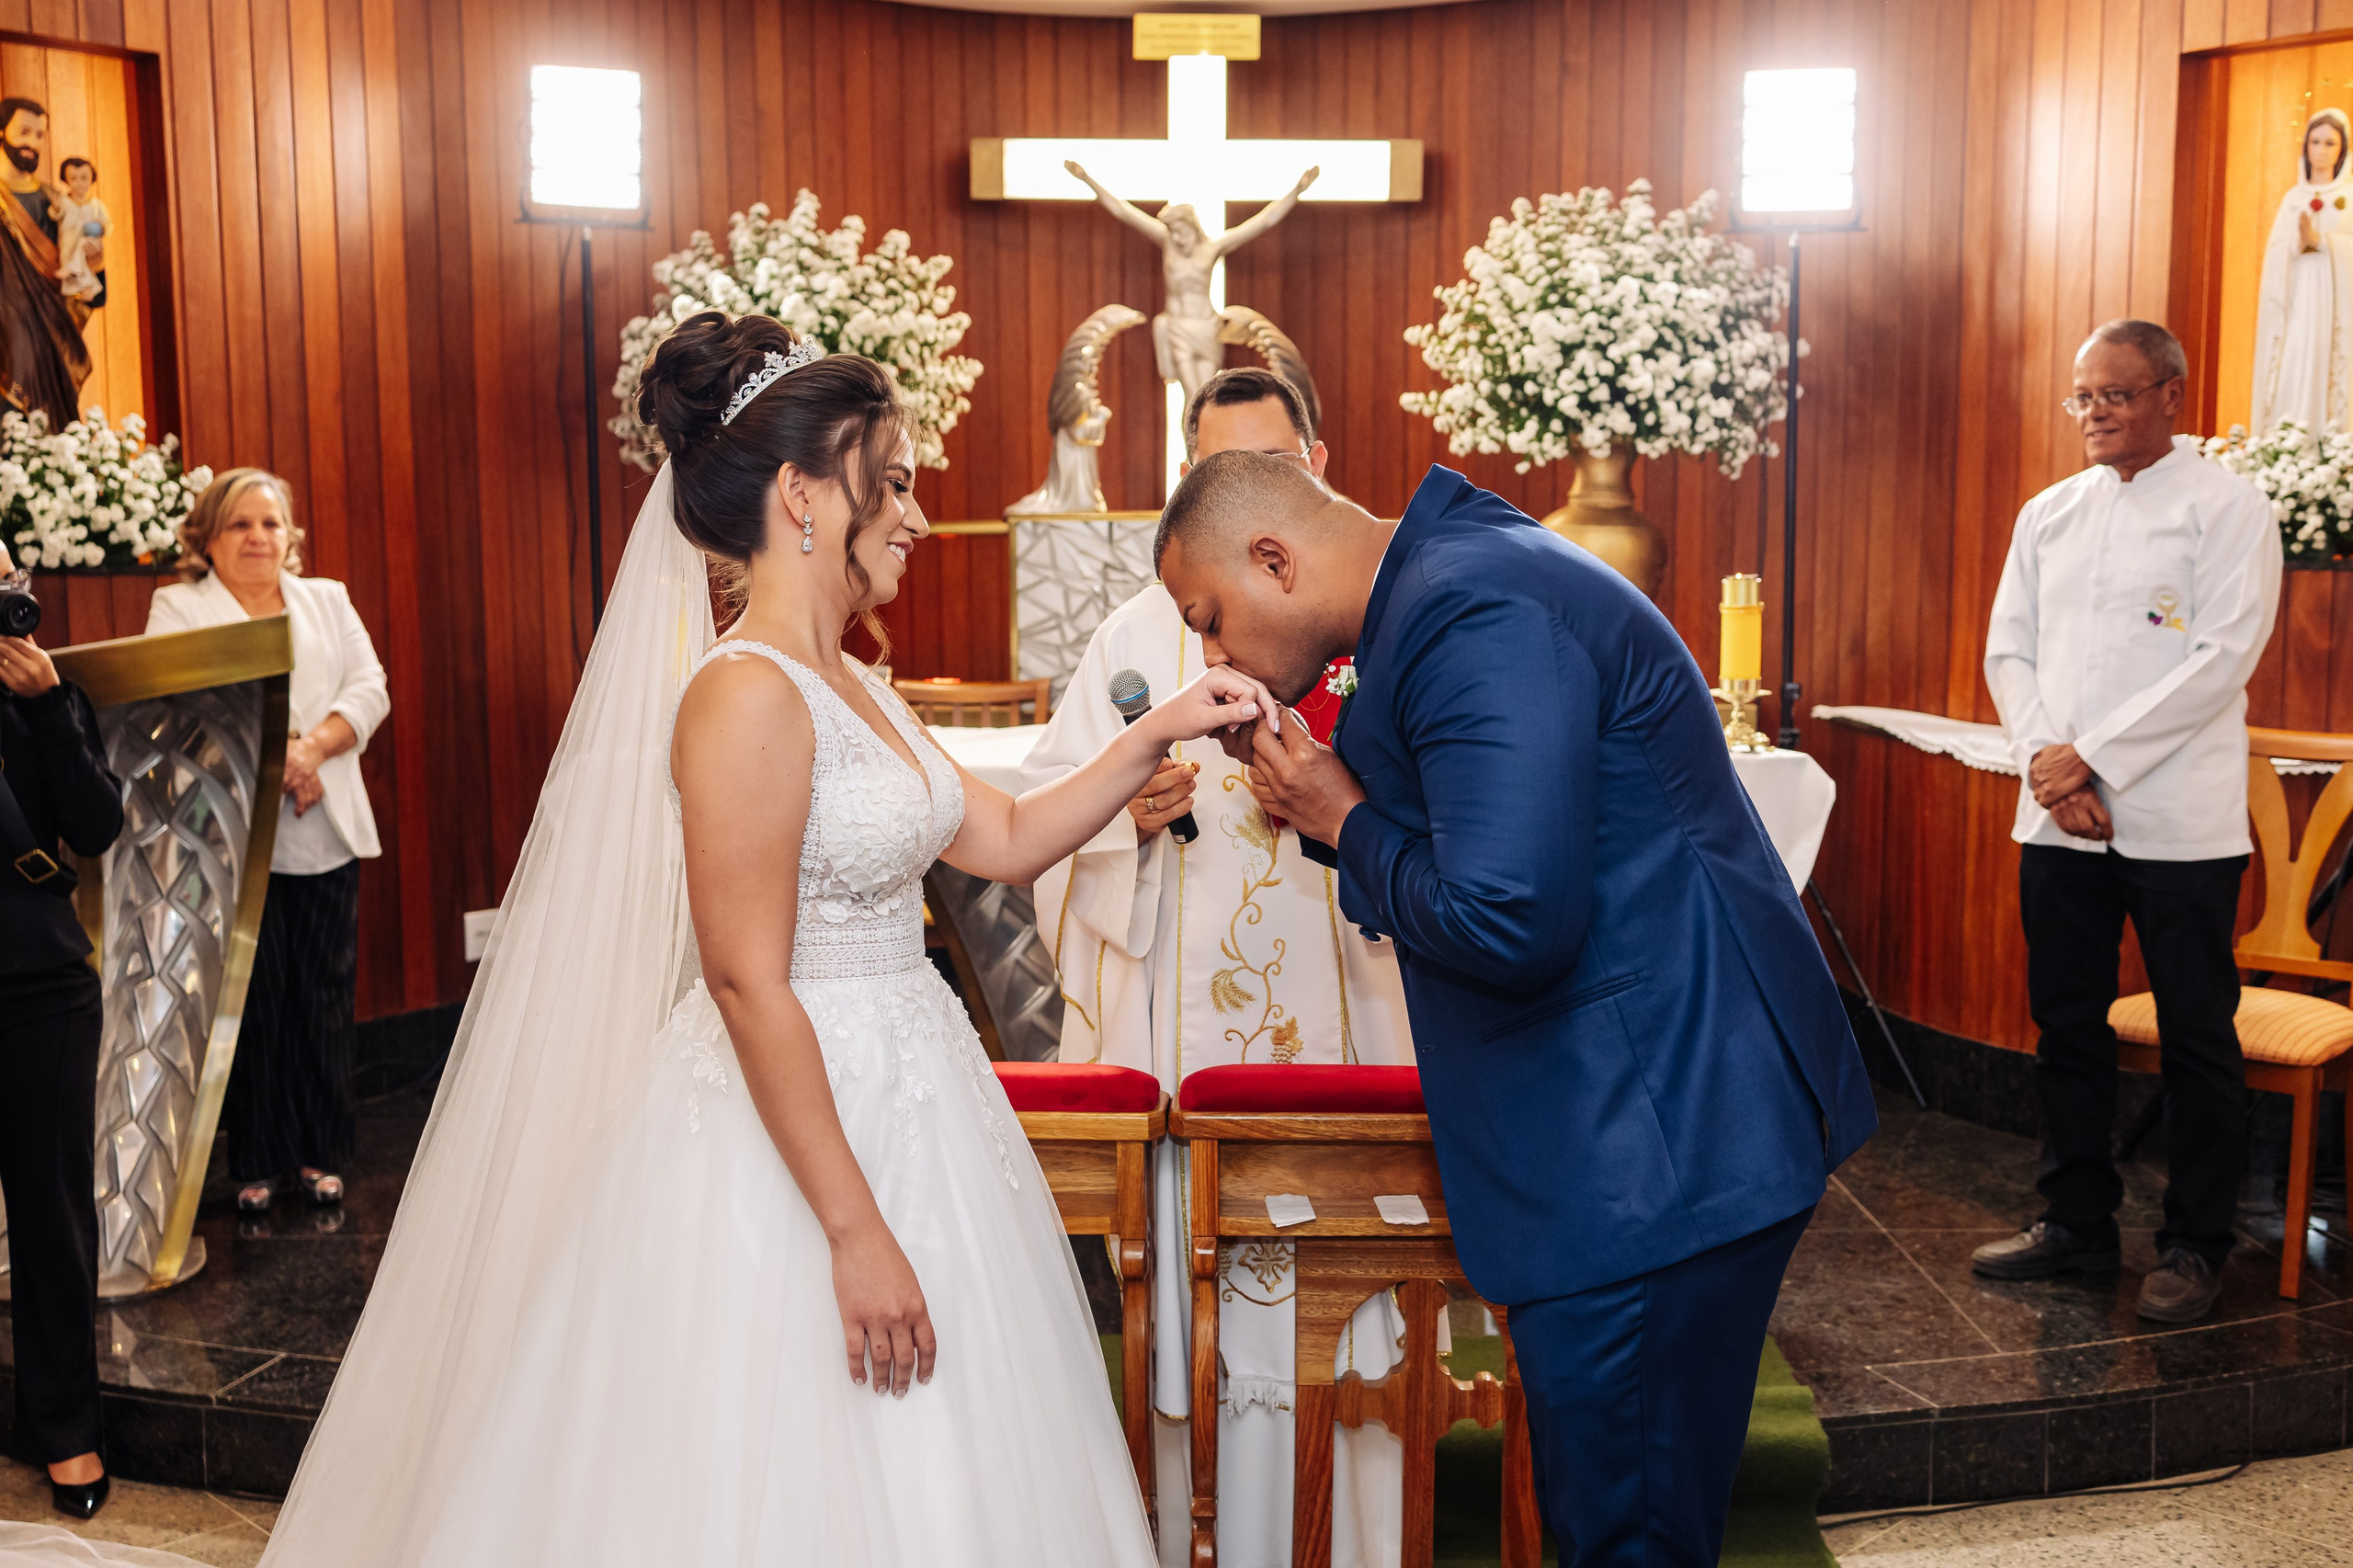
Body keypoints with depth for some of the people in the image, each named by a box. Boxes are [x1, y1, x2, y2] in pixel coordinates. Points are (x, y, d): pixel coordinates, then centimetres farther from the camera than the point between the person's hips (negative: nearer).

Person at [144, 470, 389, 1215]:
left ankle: (321, 1154, 16)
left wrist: (311, 747, -12)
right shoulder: (178, 608, 7)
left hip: (325, 836, 3)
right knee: (254, 1002, 0)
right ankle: (257, 1163, 11)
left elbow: (369, 690, 5)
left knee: (327, 999, 5)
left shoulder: (328, 600, 17)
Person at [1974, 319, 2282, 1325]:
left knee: (2196, 1037, 2)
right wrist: (2044, 759, -7)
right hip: (2058, 820, 5)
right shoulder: (2048, 514, 14)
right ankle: (2076, 1222, 23)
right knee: (2066, 1025, 11)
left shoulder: (2226, 509, -2)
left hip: (2178, 819, -5)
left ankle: (2195, 1245, 14)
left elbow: (2224, 658, -12)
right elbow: (2009, 648, 11)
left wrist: (2092, 755, -15)